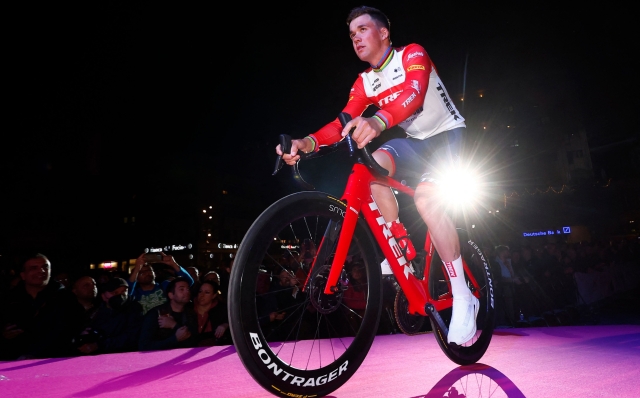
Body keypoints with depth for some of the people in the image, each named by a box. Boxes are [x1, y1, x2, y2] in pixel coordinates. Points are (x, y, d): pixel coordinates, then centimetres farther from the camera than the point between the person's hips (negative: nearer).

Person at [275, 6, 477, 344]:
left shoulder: (412, 54, -16)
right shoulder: (364, 82, 1)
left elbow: (415, 93, -39)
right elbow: (345, 123, -13)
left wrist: (379, 120, -60)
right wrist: (308, 142, -33)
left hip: (448, 134, -5)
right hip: (415, 142, 5)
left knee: (425, 198, -32)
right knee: (373, 163, -28)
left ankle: (463, 301, -23)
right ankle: (402, 247, -11)